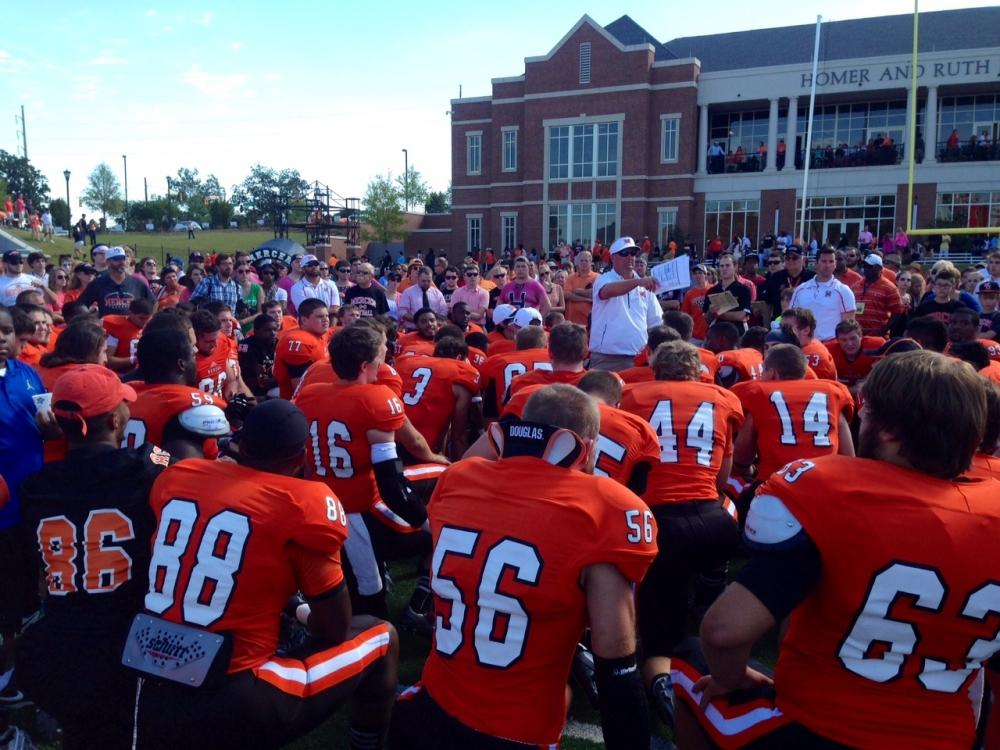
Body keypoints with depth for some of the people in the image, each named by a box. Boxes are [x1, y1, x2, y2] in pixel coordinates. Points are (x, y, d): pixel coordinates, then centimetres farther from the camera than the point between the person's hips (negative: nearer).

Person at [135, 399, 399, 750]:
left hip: (152, 704, 6)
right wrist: (305, 615, 19)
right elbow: (336, 631, -2)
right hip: (235, 710, -5)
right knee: (381, 638, 13)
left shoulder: (175, 477, 4)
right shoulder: (304, 503, -11)